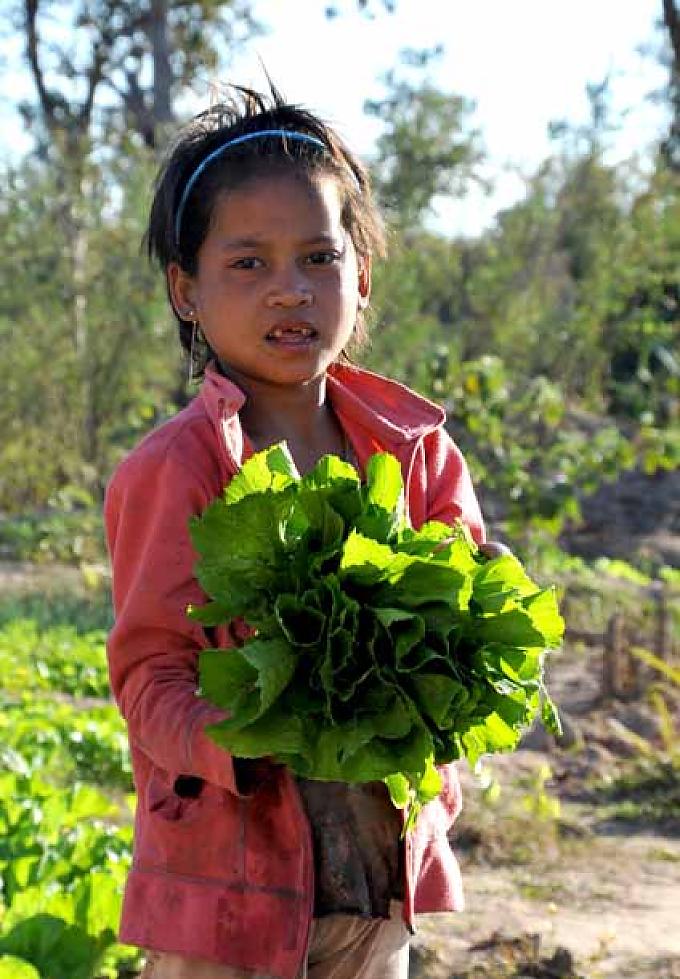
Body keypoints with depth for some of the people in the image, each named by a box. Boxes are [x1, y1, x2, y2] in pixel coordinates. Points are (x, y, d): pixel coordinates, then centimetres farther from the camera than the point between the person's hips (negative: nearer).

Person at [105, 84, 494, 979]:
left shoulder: (416, 447, 3)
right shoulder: (173, 467, -11)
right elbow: (151, 669, -13)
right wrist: (241, 749, -32)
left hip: (382, 873, 5)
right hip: (229, 866, -4)